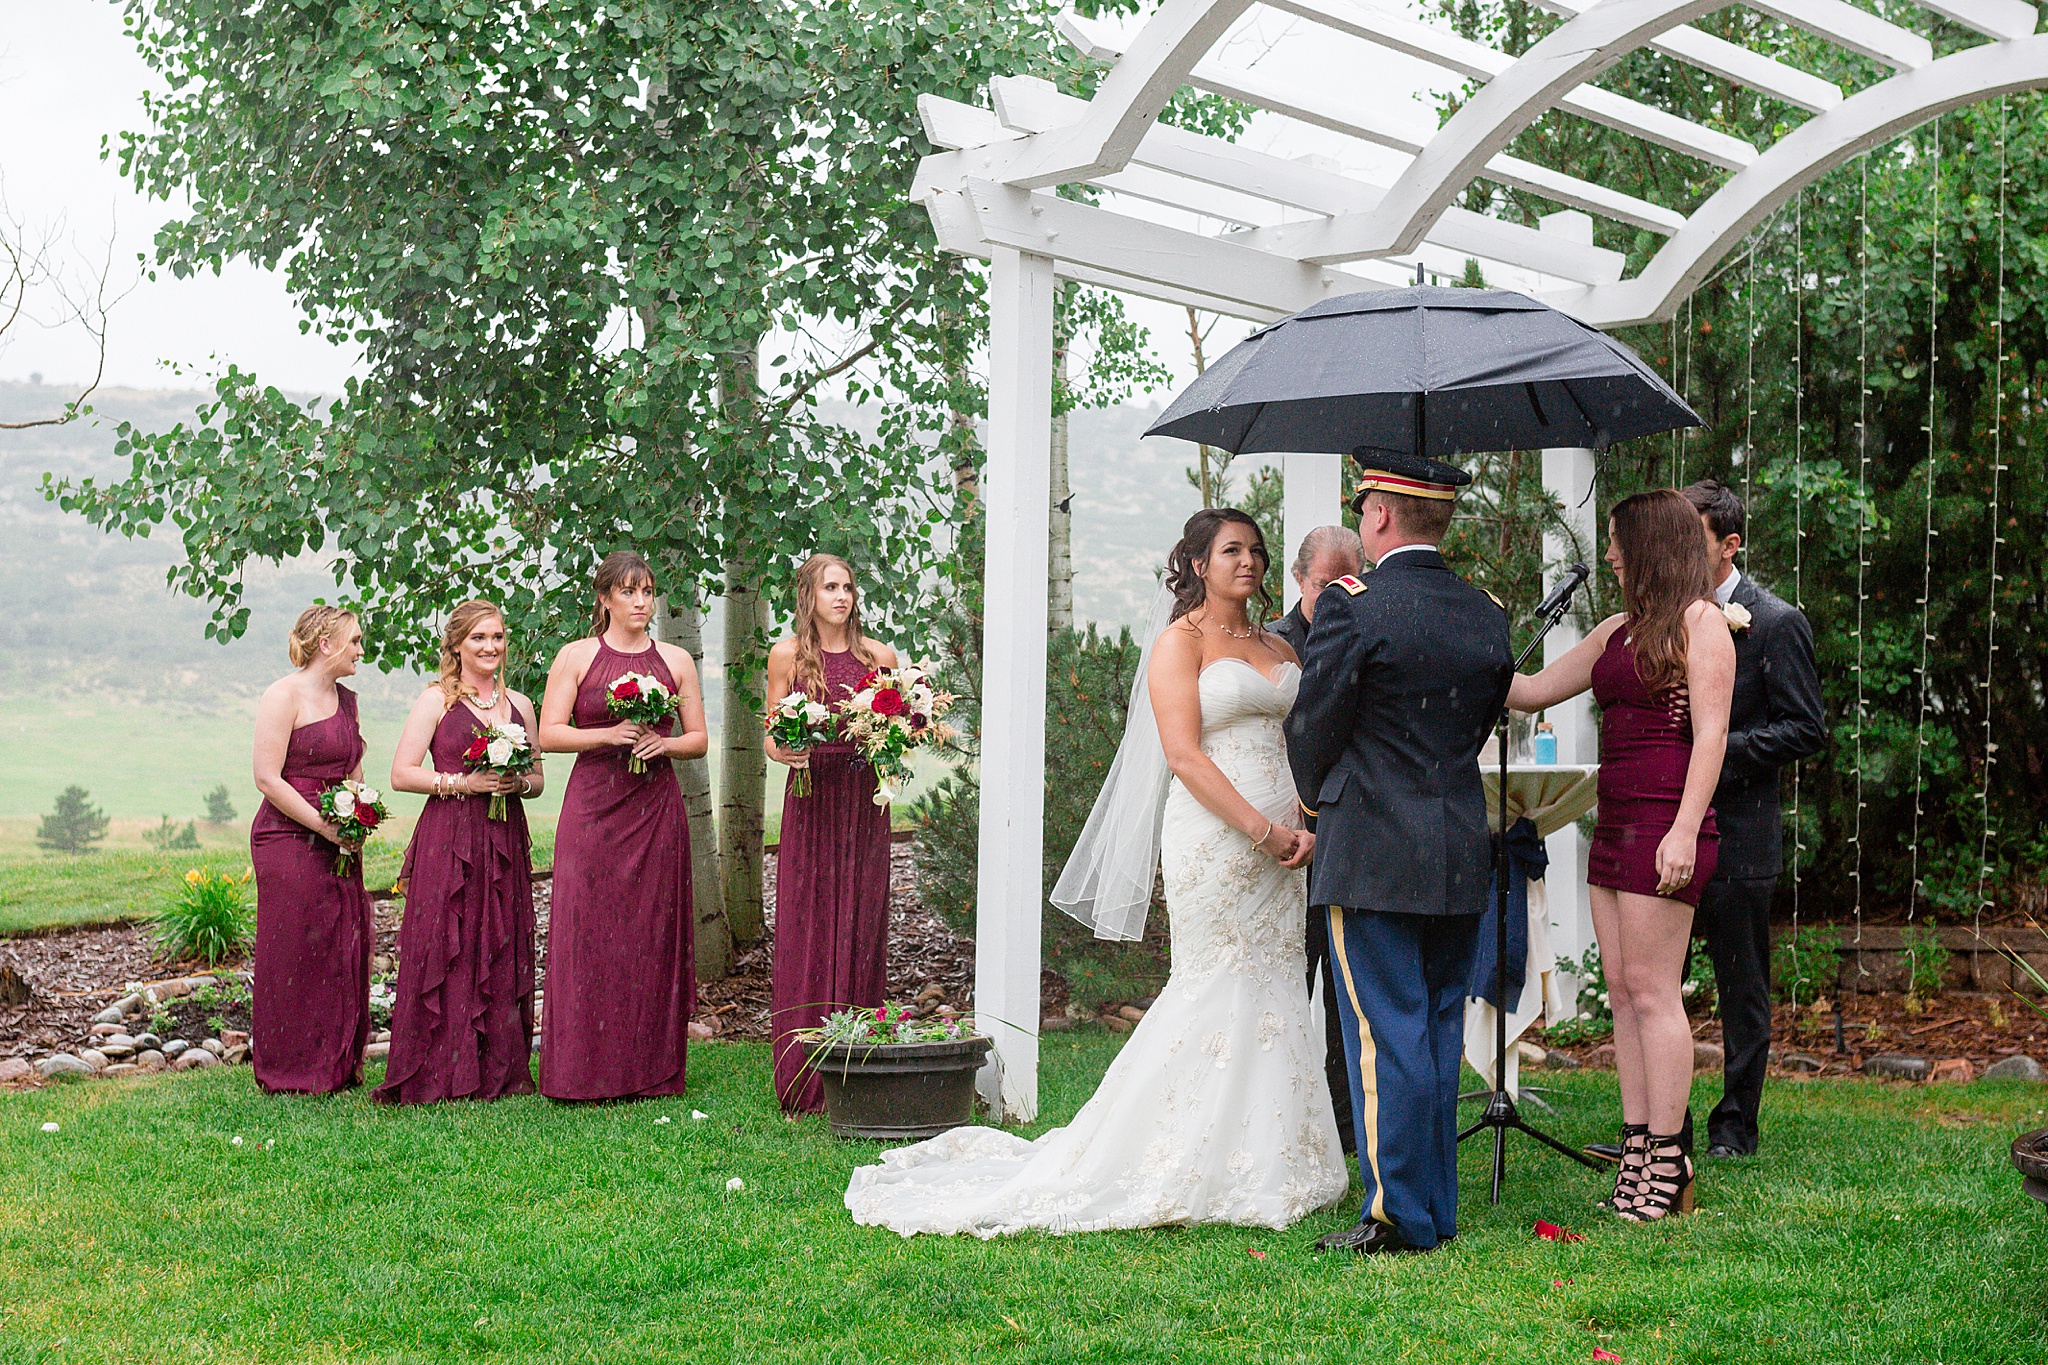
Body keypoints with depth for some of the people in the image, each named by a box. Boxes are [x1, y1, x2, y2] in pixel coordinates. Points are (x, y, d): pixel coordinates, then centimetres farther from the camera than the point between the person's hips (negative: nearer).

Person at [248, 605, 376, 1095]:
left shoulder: (347, 699, 15)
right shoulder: (283, 696, -8)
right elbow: (267, 778, -13)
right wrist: (324, 826, -17)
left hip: (338, 846, 7)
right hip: (289, 840, -7)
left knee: (343, 950, 7)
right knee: (294, 953, -4)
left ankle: (338, 1065, 16)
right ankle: (289, 1072, 5)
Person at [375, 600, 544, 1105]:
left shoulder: (519, 705, 15)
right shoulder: (436, 700, 1)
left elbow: (538, 777, 20)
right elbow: (401, 774, -4)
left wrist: (518, 783, -2)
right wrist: (463, 783, -13)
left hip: (504, 840, 4)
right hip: (447, 841, -4)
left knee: (503, 954, 4)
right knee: (444, 952, -6)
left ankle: (500, 1072, 10)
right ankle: (440, 1075, 0)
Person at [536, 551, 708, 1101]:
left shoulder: (675, 661, 11)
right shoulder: (575, 657, 5)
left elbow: (699, 739, 12)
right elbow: (548, 734, 0)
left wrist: (664, 743, -8)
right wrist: (609, 735, -13)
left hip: (656, 808, 2)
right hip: (593, 805, -2)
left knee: (652, 930, 1)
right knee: (588, 931, -5)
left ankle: (651, 1070, 7)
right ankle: (584, 1072, 1)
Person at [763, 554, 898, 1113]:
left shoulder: (879, 657, 9)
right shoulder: (787, 656, 5)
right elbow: (772, 737, 8)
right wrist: (786, 751, -14)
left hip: (863, 800, 1)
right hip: (810, 799, -1)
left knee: (860, 928, 0)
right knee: (805, 930, -3)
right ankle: (805, 1081, 1)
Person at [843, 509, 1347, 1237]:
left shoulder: (1278, 648, 17)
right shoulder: (1179, 642, -3)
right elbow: (1184, 756, -12)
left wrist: (1305, 827, -2)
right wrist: (1263, 830, -17)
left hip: (1277, 845, 6)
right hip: (1214, 840, -6)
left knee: (1272, 992, 7)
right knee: (1217, 991, -5)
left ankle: (1265, 1163, 14)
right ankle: (1189, 1165, 4)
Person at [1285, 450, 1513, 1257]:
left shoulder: (1351, 609, -12)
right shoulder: (1487, 617, 7)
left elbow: (1314, 724, -6)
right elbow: (1480, 725, 13)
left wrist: (1315, 798, 14)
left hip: (1373, 857, -6)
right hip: (1461, 859, 6)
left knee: (1385, 1036, -1)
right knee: (1439, 1032, 13)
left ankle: (1398, 1215, 2)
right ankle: (1438, 1209, 20)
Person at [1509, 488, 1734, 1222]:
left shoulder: (1701, 622, -4)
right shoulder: (1618, 630, 19)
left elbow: (1711, 733, -12)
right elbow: (1533, 690, 24)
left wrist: (1684, 831, -20)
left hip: (1664, 823, -8)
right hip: (1615, 824, 8)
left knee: (1651, 990, -7)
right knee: (1622, 990, 6)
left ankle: (1667, 1161, -2)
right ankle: (1640, 1148, 10)